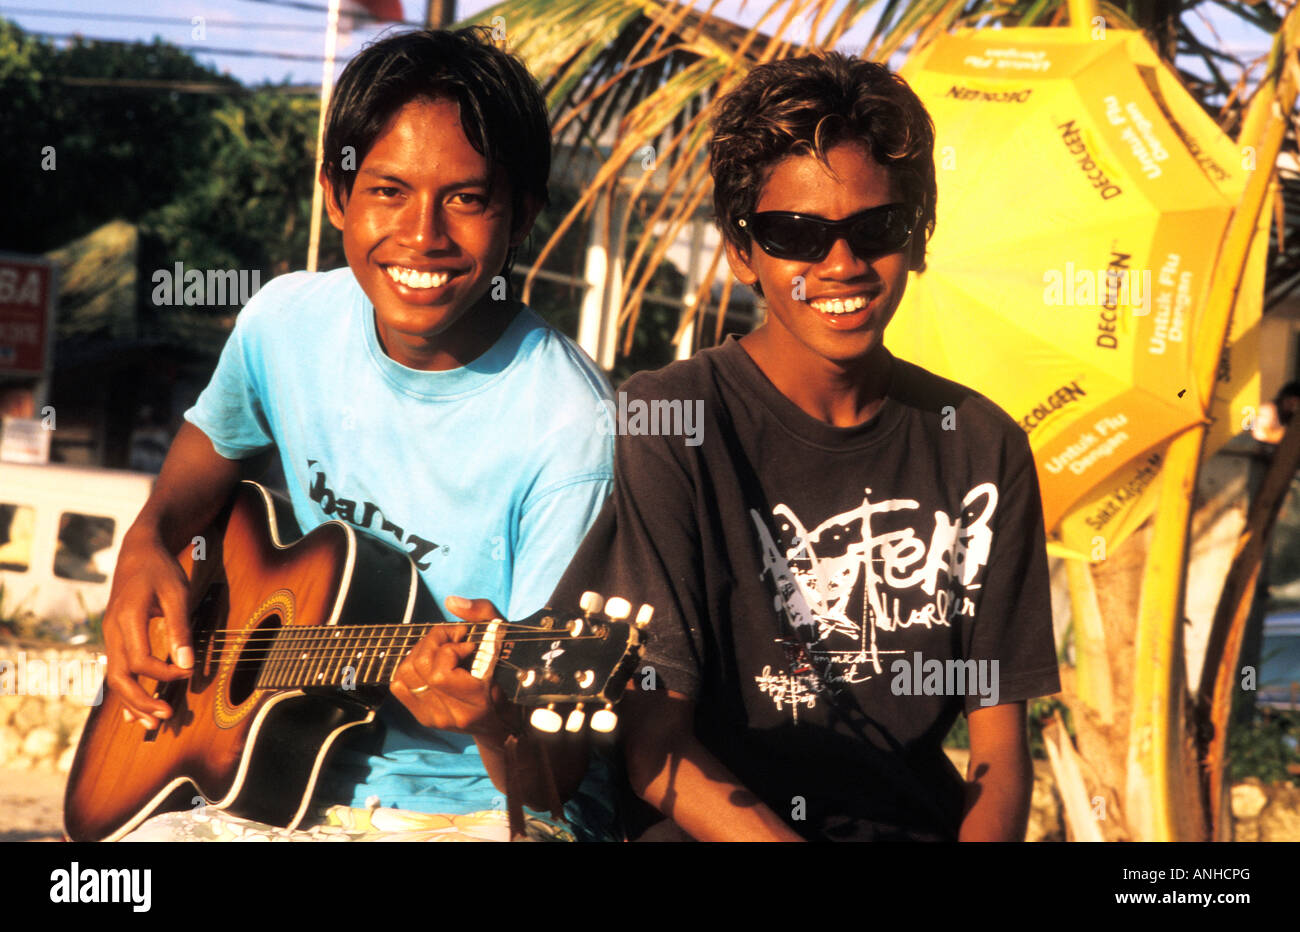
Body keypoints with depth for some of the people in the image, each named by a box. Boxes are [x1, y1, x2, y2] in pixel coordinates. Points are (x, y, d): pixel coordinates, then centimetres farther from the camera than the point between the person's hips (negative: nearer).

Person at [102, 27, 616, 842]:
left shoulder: (568, 427, -18)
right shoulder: (287, 323, -2)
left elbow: (557, 775, -18)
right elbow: (212, 448, 22)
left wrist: (498, 717, -40)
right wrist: (149, 543, 2)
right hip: (295, 786, 4)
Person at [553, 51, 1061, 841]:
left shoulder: (982, 447, 9)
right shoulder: (663, 425, -5)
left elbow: (1000, 748, 8)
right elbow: (656, 749, -9)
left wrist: (987, 837, -14)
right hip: (714, 831, -2)